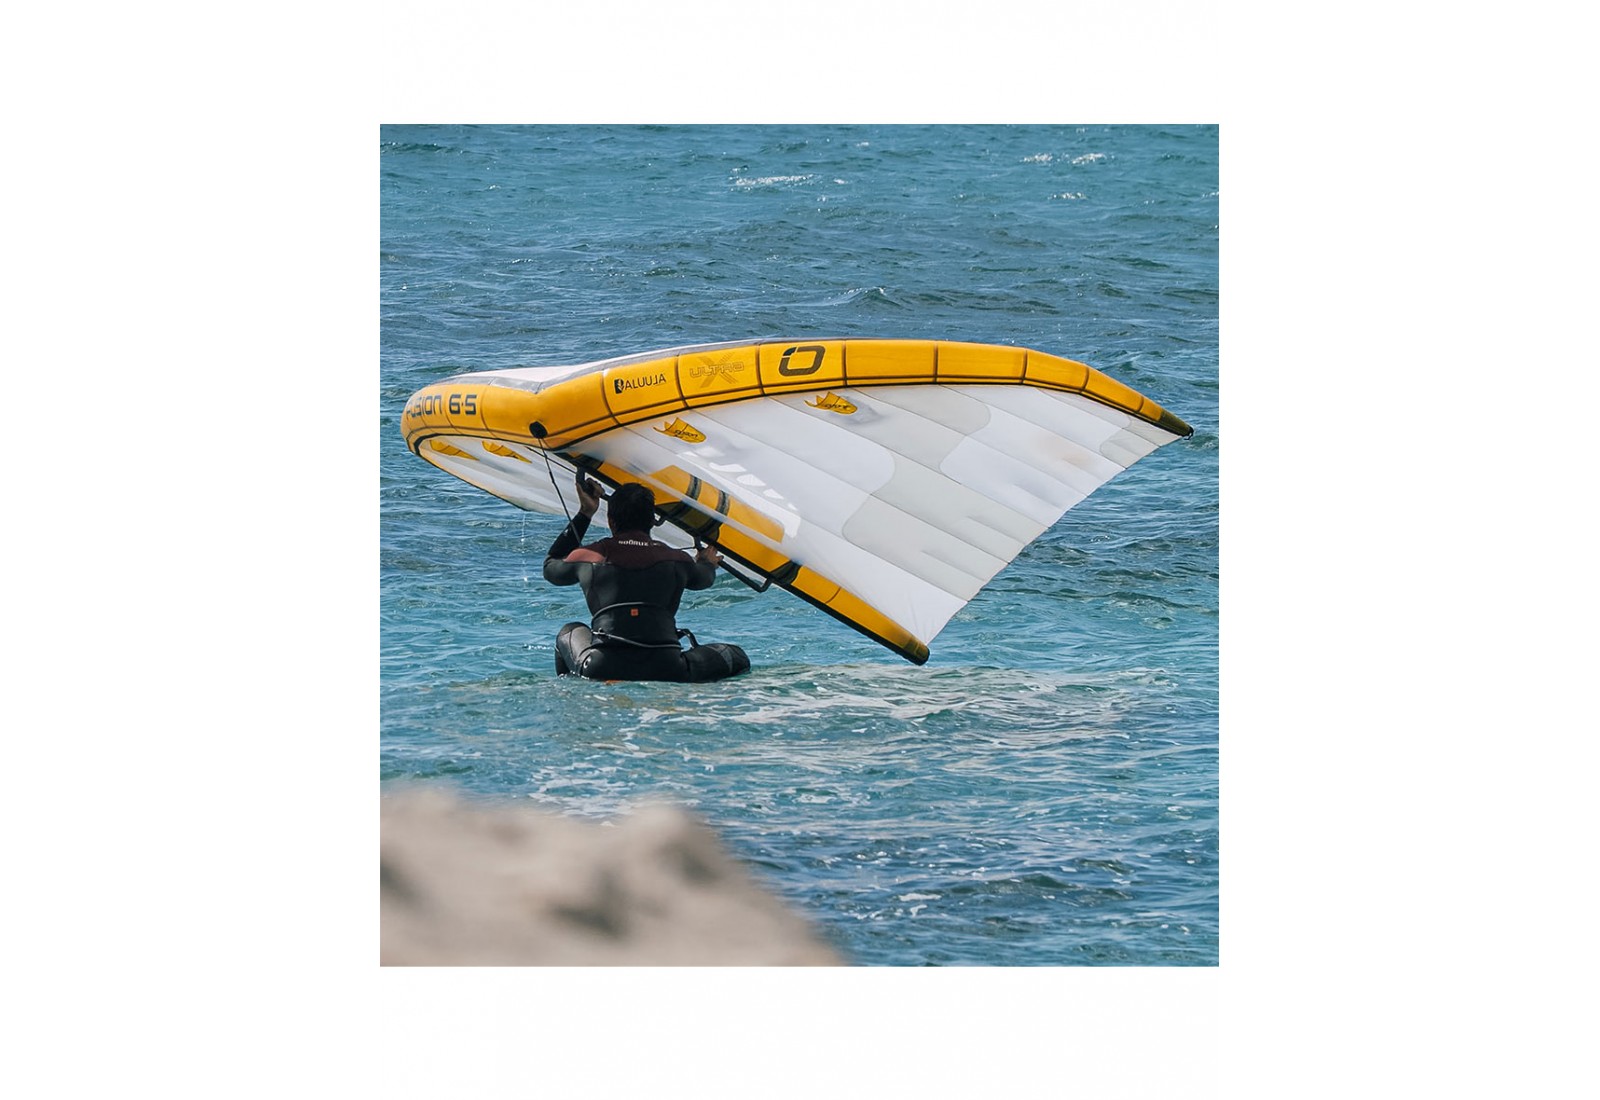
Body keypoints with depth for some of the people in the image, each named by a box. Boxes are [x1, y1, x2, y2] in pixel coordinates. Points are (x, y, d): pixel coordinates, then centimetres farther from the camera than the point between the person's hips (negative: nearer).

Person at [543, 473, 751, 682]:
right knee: (736, 656, 23)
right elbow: (703, 578, 40)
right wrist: (708, 564, 65)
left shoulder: (589, 555, 13)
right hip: (667, 672, -1)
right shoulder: (677, 560, 15)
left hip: (602, 672, 1)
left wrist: (584, 515, 43)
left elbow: (551, 566, 37)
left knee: (570, 632, 34)